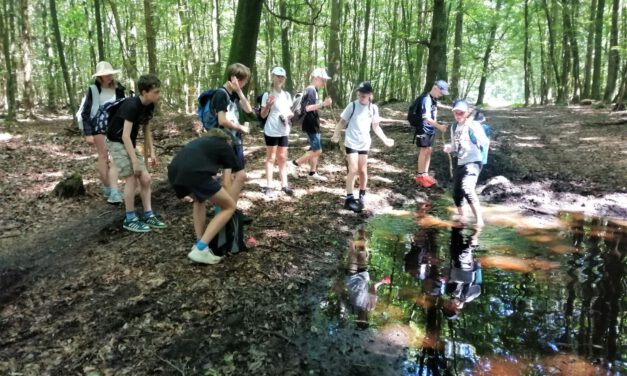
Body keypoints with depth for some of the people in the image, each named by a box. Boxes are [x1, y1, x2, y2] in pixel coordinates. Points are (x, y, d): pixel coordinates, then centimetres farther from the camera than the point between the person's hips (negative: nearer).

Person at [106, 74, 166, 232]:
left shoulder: (149, 106, -3)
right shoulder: (132, 106, -27)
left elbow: (147, 129, 10)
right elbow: (125, 136, -29)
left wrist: (151, 152, 6)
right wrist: (135, 161, -29)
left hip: (130, 144, 8)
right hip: (117, 142, -8)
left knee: (146, 178, 2)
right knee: (131, 179, -12)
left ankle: (148, 215, 10)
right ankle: (130, 219, -1)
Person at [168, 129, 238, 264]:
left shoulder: (202, 141, 39)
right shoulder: (226, 147, 24)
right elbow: (226, 184, 20)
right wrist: (222, 201, 37)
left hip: (173, 171, 7)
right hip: (194, 173, -7)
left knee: (199, 200, 35)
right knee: (230, 206, 10)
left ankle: (199, 243, 26)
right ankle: (200, 249, 1)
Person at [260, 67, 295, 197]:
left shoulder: (287, 95, 9)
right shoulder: (267, 95, -7)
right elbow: (263, 115, -6)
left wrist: (291, 114, -4)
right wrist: (268, 105, -24)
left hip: (284, 131, 5)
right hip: (271, 131, -5)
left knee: (282, 158, 10)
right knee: (271, 158, 2)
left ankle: (284, 185, 16)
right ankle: (269, 186, 6)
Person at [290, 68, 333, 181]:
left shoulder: (313, 90, 16)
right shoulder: (311, 90, -15)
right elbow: (307, 108, -26)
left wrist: (319, 119, 18)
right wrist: (323, 104, -30)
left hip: (314, 124, 10)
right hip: (311, 125, -10)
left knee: (314, 149, 13)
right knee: (317, 150, -8)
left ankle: (313, 172, 20)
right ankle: (295, 163, 2)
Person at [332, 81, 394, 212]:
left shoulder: (373, 108, 1)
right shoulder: (352, 105, -9)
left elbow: (376, 127, 9)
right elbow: (343, 121, -4)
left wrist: (385, 139, 2)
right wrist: (336, 134, -15)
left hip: (364, 143, 4)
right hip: (351, 142, -3)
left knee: (363, 171, 11)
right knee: (353, 170, -12)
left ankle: (362, 195, 29)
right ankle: (349, 198, -6)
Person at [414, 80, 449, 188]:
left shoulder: (434, 99, 10)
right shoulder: (426, 99, -19)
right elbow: (426, 118, -25)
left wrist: (437, 127, 14)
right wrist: (439, 126, -26)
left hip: (431, 130, 9)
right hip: (423, 129, -9)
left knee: (429, 151, 11)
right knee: (424, 151, -3)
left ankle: (425, 174, 20)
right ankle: (420, 176, 6)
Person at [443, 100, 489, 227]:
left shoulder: (474, 125, -10)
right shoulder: (454, 127, 9)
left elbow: (486, 143, -22)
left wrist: (473, 129, -31)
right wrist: (449, 148, -2)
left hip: (473, 162, -7)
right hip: (460, 163, 7)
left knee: (467, 189, -28)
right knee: (456, 192, 14)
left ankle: (479, 220, -23)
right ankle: (460, 216, 40)